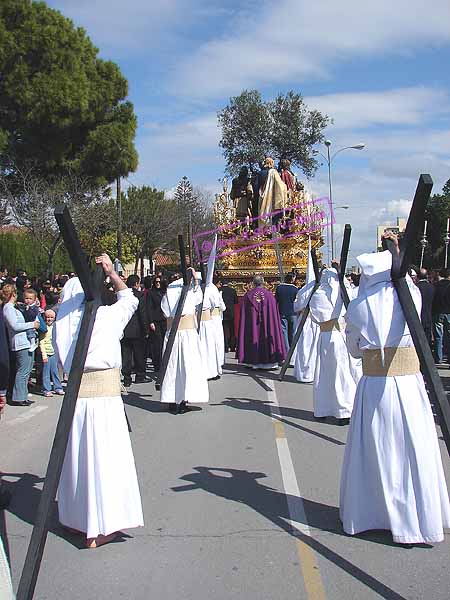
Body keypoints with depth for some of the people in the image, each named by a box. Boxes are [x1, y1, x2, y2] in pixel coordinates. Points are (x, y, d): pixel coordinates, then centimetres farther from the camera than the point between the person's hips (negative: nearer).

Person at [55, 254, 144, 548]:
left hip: (74, 394, 5)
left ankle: (75, 516, 30)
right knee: (103, 457, 1)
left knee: (77, 456, 16)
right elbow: (130, 299, 14)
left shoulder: (63, 322, 5)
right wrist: (112, 273, 17)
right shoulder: (107, 316, -4)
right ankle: (99, 528, 4)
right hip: (105, 394, -4)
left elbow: (62, 358, 10)